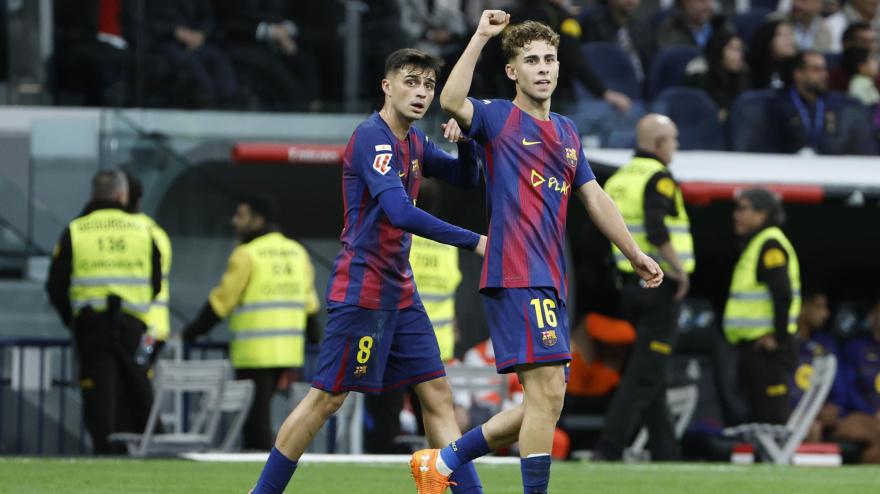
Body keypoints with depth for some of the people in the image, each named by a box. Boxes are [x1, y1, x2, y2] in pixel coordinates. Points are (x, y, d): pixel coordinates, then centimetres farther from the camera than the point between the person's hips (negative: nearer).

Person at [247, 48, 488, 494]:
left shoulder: (414, 143, 12)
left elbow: (466, 178, 24)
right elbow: (401, 214, -28)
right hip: (362, 288, -9)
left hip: (399, 291, 9)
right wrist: (473, 241, -26)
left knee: (437, 395, 4)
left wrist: (465, 140, 0)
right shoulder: (372, 138, -16)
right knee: (327, 397, -5)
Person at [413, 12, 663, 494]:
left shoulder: (567, 133, 20)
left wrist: (635, 254, 27)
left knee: (544, 402, 9)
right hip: (515, 276, -8)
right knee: (547, 392, -16)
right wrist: (480, 37, -21)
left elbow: (594, 197, 28)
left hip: (550, 282, 8)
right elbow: (451, 101, -23)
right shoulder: (498, 118, -1)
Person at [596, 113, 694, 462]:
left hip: (630, 285, 8)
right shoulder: (658, 178, -12)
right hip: (659, 287, -8)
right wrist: (680, 269, -16)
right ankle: (608, 450, -15)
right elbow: (657, 231, -26)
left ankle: (666, 455, 17)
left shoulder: (617, 180, 12)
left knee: (652, 375, 15)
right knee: (644, 374, -8)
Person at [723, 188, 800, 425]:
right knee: (758, 420, 13)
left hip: (768, 347, -11)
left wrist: (779, 337, -20)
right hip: (754, 345, 11)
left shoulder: (770, 244, -13)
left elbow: (783, 293, -22)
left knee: (772, 419, -12)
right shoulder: (755, 244, 20)